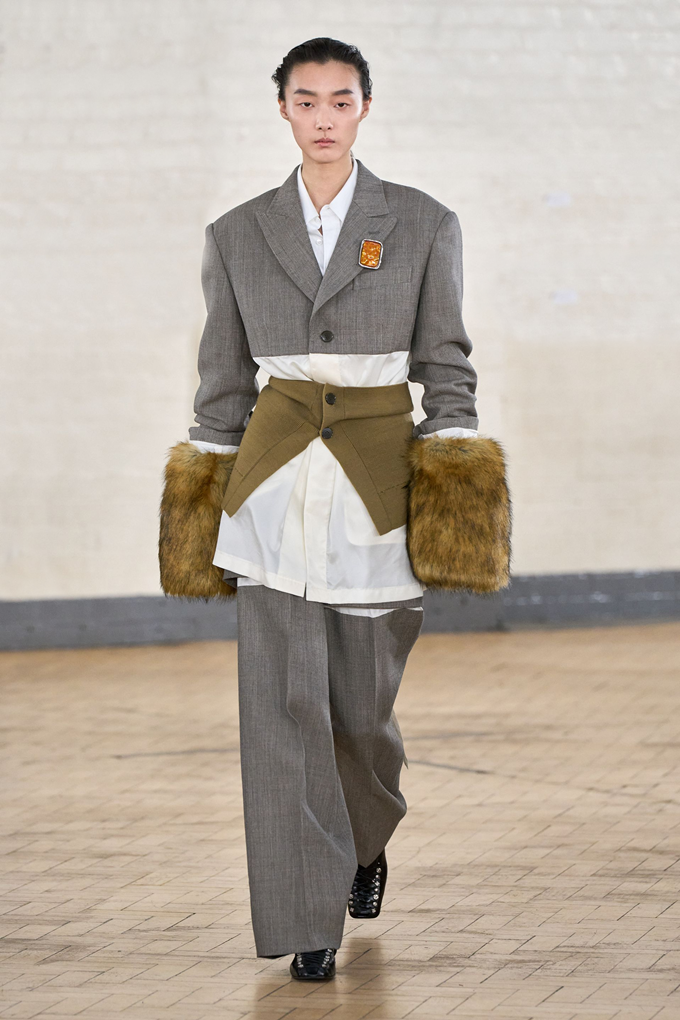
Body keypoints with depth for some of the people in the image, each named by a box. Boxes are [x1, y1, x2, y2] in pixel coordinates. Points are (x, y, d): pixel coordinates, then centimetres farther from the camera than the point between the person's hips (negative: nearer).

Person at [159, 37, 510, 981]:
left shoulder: (424, 226, 2)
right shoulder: (237, 236, 7)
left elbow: (446, 368, 4)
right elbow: (224, 381, 12)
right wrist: (205, 503, 9)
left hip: (379, 481, -1)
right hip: (273, 479, 1)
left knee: (362, 704, 6)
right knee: (283, 698, -8)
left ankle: (367, 839, 39)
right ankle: (309, 922, -4)